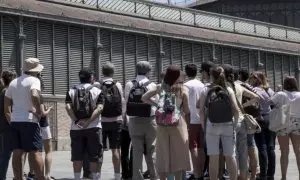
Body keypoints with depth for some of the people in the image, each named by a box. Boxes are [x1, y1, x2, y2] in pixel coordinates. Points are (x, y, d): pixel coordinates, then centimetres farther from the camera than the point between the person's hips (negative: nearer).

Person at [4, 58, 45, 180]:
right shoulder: (34, 80, -6)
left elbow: (6, 105, 19)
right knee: (35, 152, -7)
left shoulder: (13, 82, 17)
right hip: (29, 120, -7)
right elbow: (35, 96, -27)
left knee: (18, 152, 6)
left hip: (15, 121, 7)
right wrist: (39, 112, -15)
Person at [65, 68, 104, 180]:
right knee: (95, 157, 4)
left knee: (77, 157, 8)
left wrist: (76, 121, -10)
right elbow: (99, 108, -12)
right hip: (93, 128, -2)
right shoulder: (97, 91, 2)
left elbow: (68, 107, -7)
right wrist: (89, 121, -16)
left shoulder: (71, 92, 8)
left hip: (76, 128, 2)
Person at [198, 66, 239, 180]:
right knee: (230, 156, 7)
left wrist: (203, 125, 2)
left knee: (213, 157, 3)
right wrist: (235, 123, 5)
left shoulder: (206, 91, -2)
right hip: (228, 125, 1)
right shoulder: (229, 90, -2)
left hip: (212, 126, -1)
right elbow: (236, 109, -7)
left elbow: (201, 110, -5)